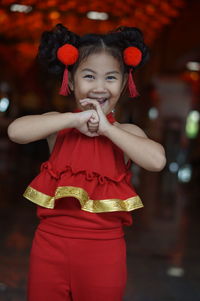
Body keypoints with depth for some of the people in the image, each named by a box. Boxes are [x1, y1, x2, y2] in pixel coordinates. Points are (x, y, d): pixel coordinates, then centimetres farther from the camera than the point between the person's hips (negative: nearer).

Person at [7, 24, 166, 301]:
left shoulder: (125, 132, -1)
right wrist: (74, 119, -18)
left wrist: (107, 128, -16)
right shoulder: (58, 125, 1)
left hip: (103, 249, -1)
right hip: (51, 243, 1)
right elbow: (16, 130, -18)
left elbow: (157, 160, -20)